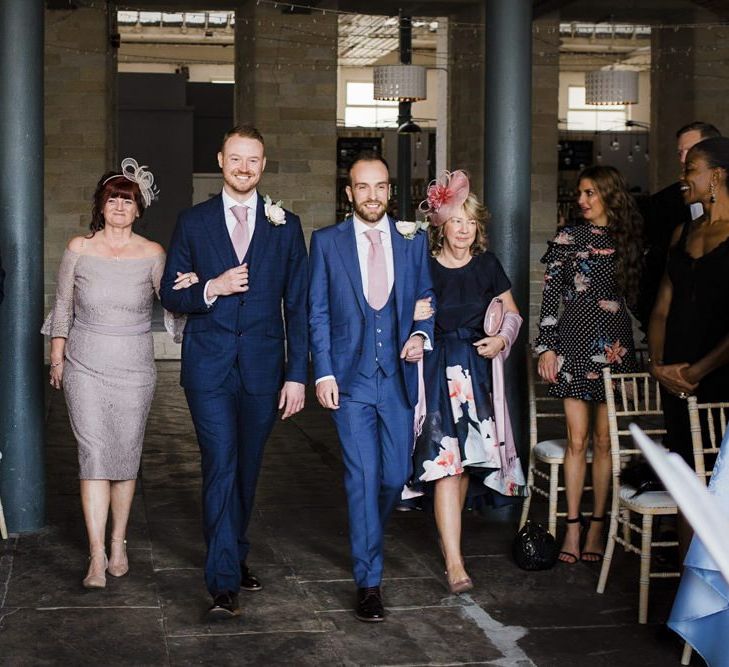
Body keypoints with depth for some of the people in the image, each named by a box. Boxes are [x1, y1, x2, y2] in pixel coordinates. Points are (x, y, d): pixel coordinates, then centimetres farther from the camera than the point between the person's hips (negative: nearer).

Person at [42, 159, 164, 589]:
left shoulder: (152, 254, 1)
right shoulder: (79, 250, 2)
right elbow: (63, 306, 9)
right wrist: (57, 357, 8)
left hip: (134, 368, 1)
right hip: (86, 365, 0)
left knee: (126, 455, 6)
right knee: (94, 454, -7)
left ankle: (119, 543, 21)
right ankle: (97, 556, -6)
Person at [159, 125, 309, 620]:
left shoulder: (286, 225, 6)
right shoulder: (193, 222, 5)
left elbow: (297, 305, 4)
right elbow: (170, 295, 6)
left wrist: (297, 375, -2)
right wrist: (211, 289, -15)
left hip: (263, 367, 2)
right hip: (209, 367, -1)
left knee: (247, 468, 13)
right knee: (220, 467, -9)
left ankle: (235, 555, 33)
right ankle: (225, 583, -8)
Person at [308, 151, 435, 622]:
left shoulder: (413, 239, 8)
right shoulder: (327, 242, 3)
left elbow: (427, 297, 14)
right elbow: (318, 313, 2)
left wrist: (421, 335, -7)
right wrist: (323, 373, -6)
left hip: (399, 376, 2)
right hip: (351, 378, -2)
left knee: (395, 475, 6)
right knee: (363, 476, -6)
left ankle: (368, 536, 38)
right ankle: (369, 581, 2)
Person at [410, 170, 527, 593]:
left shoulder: (487, 265, 6)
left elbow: (512, 313, 15)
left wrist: (502, 339, -2)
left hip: (478, 370, 4)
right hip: (438, 371, -3)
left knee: (468, 461, 9)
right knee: (446, 463, -11)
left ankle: (450, 535, 31)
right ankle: (454, 563, -12)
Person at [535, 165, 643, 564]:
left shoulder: (628, 239, 7)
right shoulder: (567, 239, 4)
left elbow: (637, 295, 12)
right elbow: (550, 296, 3)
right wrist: (547, 347, -3)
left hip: (615, 346, 1)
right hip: (574, 342, -1)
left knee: (604, 440, 4)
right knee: (577, 439, -1)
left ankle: (597, 526, 11)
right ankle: (573, 526, 6)